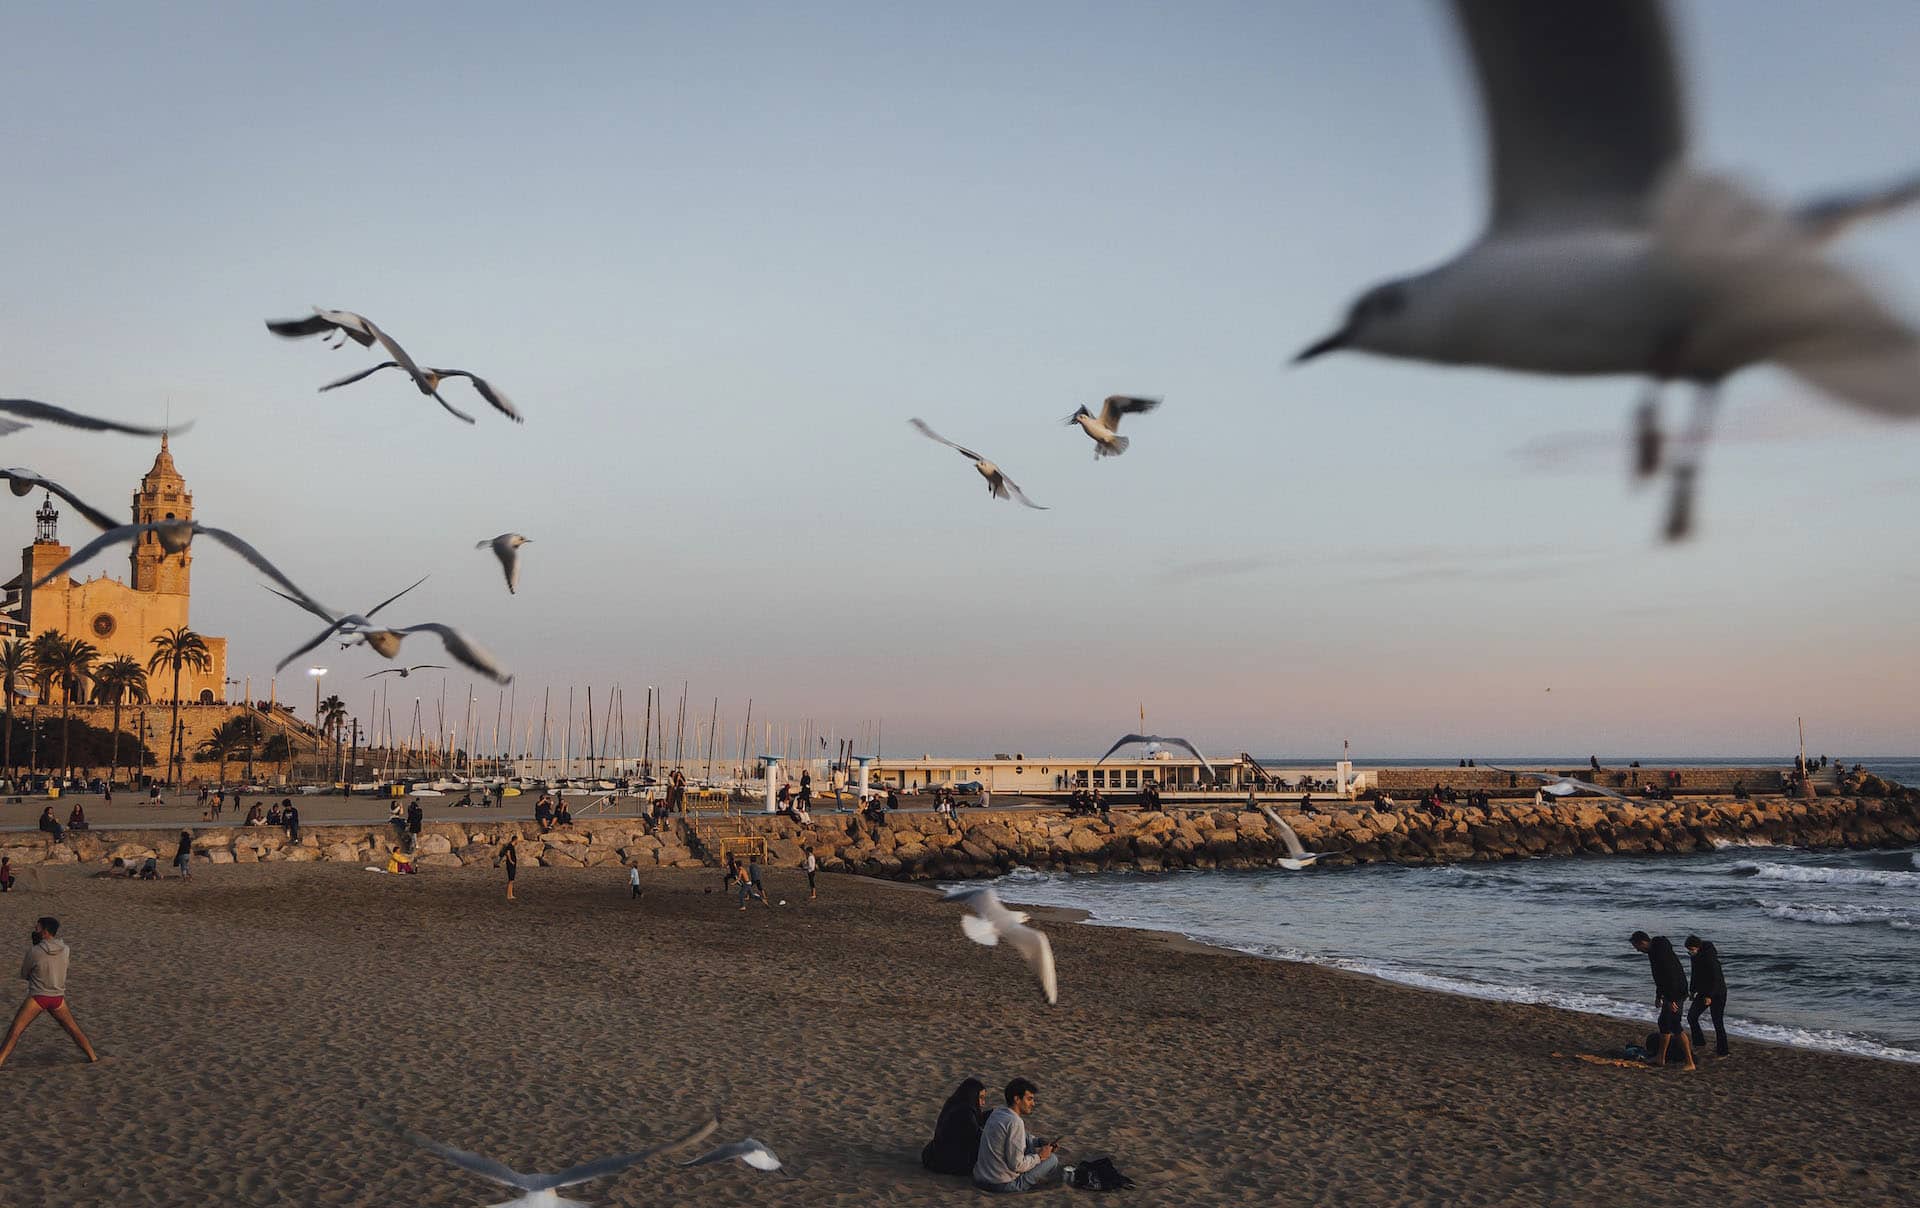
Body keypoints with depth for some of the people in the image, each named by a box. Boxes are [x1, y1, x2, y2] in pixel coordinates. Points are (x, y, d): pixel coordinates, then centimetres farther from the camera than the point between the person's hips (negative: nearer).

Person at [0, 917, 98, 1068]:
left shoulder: (34, 952, -15)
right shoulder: (65, 949, -4)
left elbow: (24, 975, -1)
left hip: (37, 998, -4)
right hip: (58, 998, 4)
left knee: (14, 1031, 1)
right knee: (73, 1029, 19)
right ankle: (92, 1056, 24)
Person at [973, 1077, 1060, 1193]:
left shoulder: (996, 1113, 8)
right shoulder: (1015, 1122, -19)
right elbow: (1016, 1165, -20)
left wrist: (1039, 1143, 11)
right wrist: (1039, 1156, -5)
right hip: (1002, 1185, -9)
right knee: (1052, 1159, 3)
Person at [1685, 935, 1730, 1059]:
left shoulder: (1709, 957, -24)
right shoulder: (1695, 957, 2)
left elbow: (1716, 978, -24)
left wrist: (1710, 996, -25)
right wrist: (1693, 991, 16)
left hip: (1717, 993, -8)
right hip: (1703, 992, 8)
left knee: (1717, 1022, -3)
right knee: (1691, 1016, -3)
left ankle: (1722, 1052, 7)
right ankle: (1700, 1044, 5)